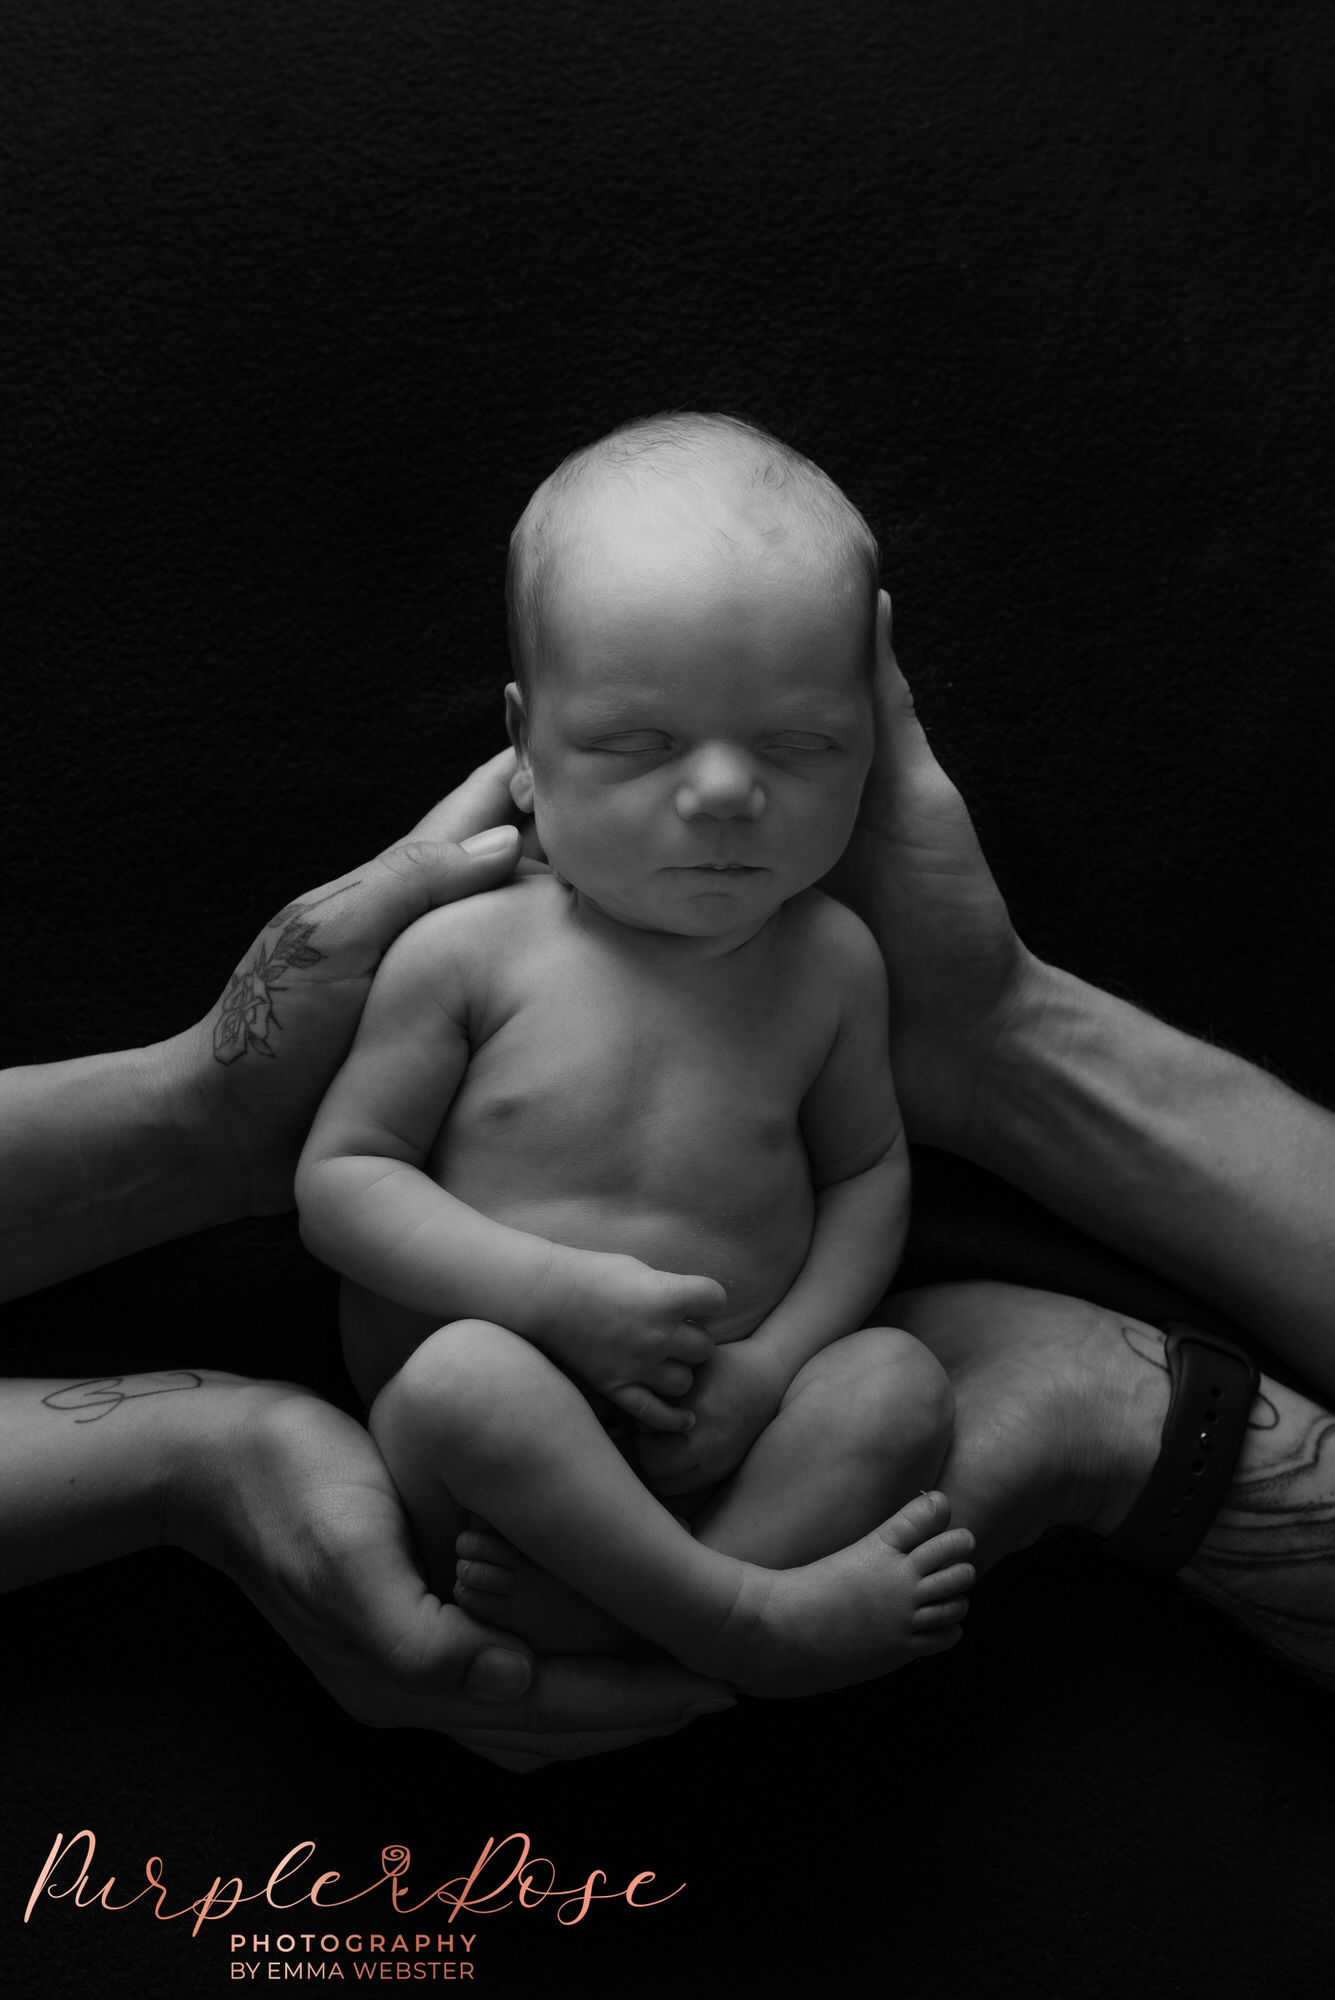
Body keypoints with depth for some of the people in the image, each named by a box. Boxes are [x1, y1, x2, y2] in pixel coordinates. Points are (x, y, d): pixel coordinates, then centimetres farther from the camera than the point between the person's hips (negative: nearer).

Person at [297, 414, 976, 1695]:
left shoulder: (827, 963, 0)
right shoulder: (470, 954, -8)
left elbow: (866, 1173, 9)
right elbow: (339, 1177, -5)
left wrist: (773, 1362, -10)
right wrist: (561, 1293, -19)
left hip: (721, 1445, 3)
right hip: (477, 1454, -2)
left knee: (898, 1382, -21)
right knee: (464, 1372, -33)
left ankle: (593, 1609, -27)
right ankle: (754, 1614, -22)